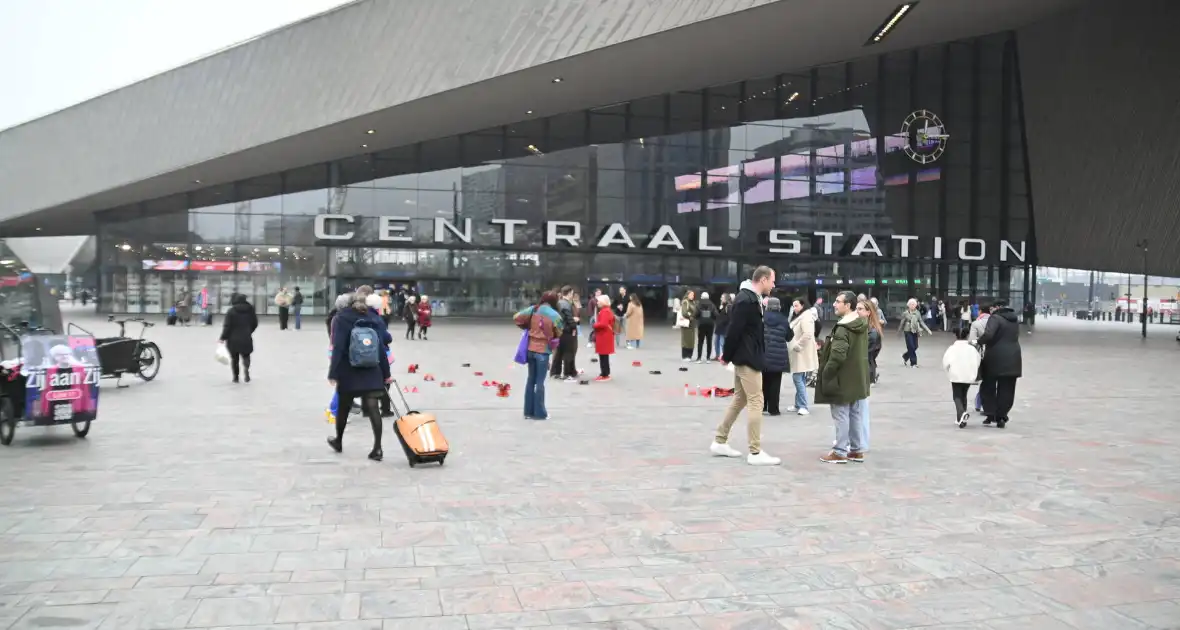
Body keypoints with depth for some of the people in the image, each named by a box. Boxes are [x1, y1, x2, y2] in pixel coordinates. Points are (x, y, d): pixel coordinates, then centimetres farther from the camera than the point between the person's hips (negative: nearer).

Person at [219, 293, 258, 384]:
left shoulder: (231, 311, -9)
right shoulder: (250, 309, 3)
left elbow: (227, 326, -12)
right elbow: (255, 324, 9)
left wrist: (223, 338, -5)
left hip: (233, 339, -2)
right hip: (246, 339, 2)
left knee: (234, 358, 12)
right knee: (245, 356, 14)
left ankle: (236, 376, 14)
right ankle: (246, 369, -15)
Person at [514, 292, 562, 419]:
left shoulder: (533, 310, 0)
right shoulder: (555, 315, -9)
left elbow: (516, 318, 1)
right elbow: (558, 334, -1)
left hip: (530, 348, 4)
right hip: (543, 350, -4)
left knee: (531, 380, 13)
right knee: (540, 381, 1)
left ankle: (529, 411, 16)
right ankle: (539, 413, 5)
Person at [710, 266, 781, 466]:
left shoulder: (751, 298, 13)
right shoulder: (746, 300, -20)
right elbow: (734, 330, -21)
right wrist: (727, 356, -11)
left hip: (746, 357, 10)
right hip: (747, 358, -10)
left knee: (740, 399, 16)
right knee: (756, 402, -6)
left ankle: (719, 442, 23)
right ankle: (755, 453, -2)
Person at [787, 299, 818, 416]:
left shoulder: (806, 317, -15)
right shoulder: (799, 317, 18)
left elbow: (808, 334, -26)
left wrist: (797, 346, -20)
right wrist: (792, 346, 13)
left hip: (802, 354, -10)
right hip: (797, 354, 10)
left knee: (798, 379, -11)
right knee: (799, 380, 13)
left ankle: (803, 406, -11)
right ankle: (798, 405, 18)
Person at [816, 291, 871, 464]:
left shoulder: (843, 328, -21)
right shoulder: (862, 325, 9)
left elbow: (837, 355, -27)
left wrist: (826, 373, -16)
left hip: (843, 379, -9)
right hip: (858, 378, 9)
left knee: (841, 416, -1)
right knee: (856, 414, 13)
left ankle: (840, 452, 5)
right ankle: (857, 450, 20)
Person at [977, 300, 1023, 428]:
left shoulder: (995, 318, -10)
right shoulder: (1014, 320, 15)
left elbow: (988, 334, -26)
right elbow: (1015, 337, 19)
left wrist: (979, 342, -10)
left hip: (996, 359, -6)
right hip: (1013, 359, 6)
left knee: (988, 387, 8)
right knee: (1006, 390, 9)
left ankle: (990, 414, 1)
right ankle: (1001, 418, 8)